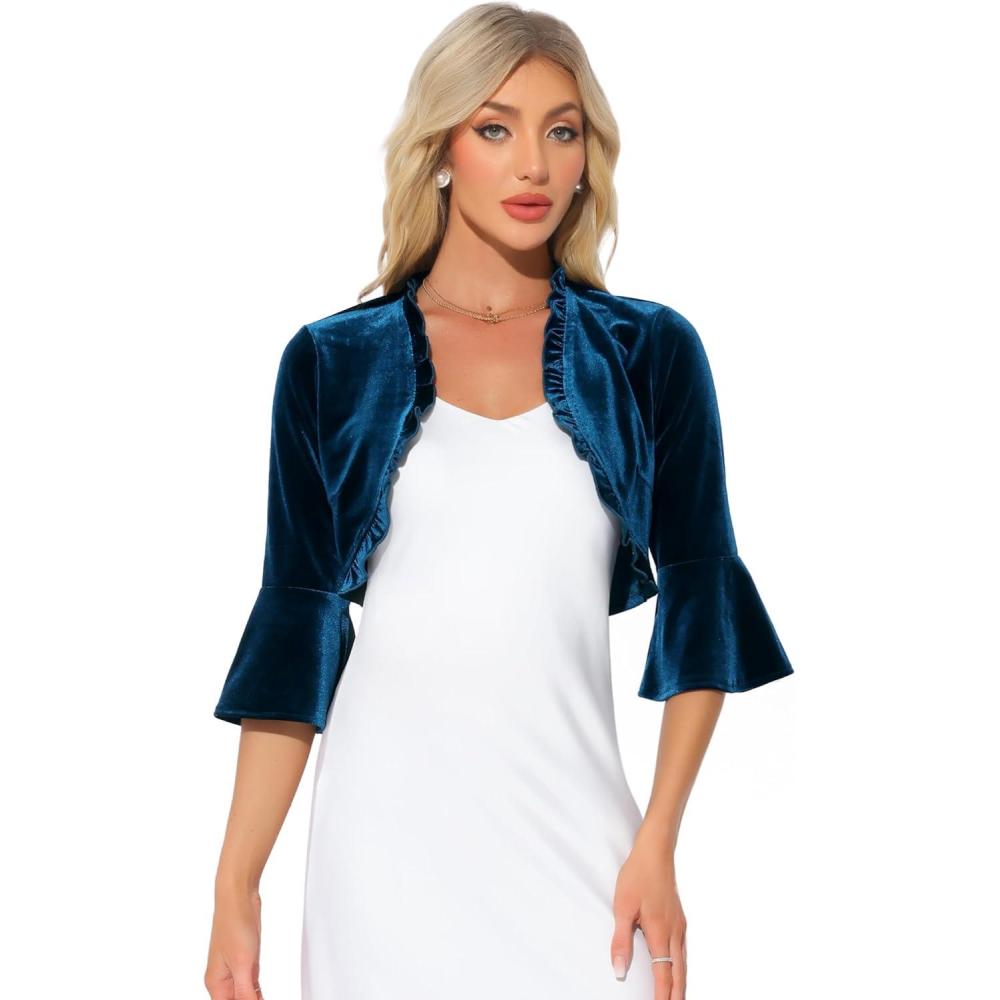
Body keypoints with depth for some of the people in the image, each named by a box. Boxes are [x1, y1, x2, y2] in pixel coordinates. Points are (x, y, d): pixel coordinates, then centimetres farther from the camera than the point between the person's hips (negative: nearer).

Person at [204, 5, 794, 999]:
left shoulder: (651, 353, 5)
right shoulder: (333, 364, 4)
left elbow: (700, 597, 6)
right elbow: (297, 620, 4)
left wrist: (659, 842, -3)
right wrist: (236, 886, 0)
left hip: (567, 828, 0)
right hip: (386, 831, 0)